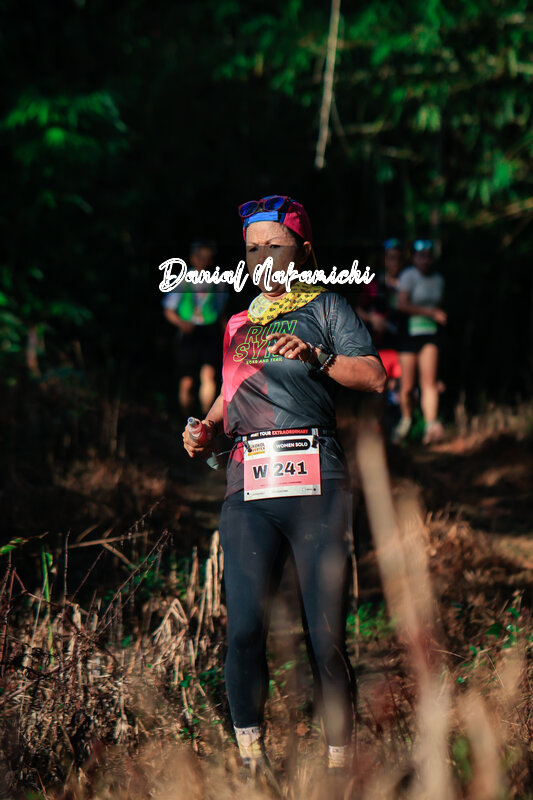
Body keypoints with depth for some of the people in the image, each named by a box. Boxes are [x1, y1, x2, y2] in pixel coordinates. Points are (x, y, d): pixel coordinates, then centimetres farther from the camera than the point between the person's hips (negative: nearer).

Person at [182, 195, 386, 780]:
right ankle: (250, 761, 0)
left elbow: (375, 377, 3)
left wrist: (316, 356, -9)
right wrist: (206, 428, 14)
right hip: (248, 489, 4)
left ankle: (339, 766, 1)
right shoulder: (237, 324, 27)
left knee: (327, 639, -8)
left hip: (315, 484, -3)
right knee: (243, 630, -10)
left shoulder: (325, 307, 14)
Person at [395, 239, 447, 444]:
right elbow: (402, 304, -19)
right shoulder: (409, 276, -8)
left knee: (429, 382, -13)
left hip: (429, 334, 3)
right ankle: (406, 418, 28)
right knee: (407, 386, 1)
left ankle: (431, 426, -21)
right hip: (409, 333, -3)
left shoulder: (438, 279, 11)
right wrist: (431, 313, -18)